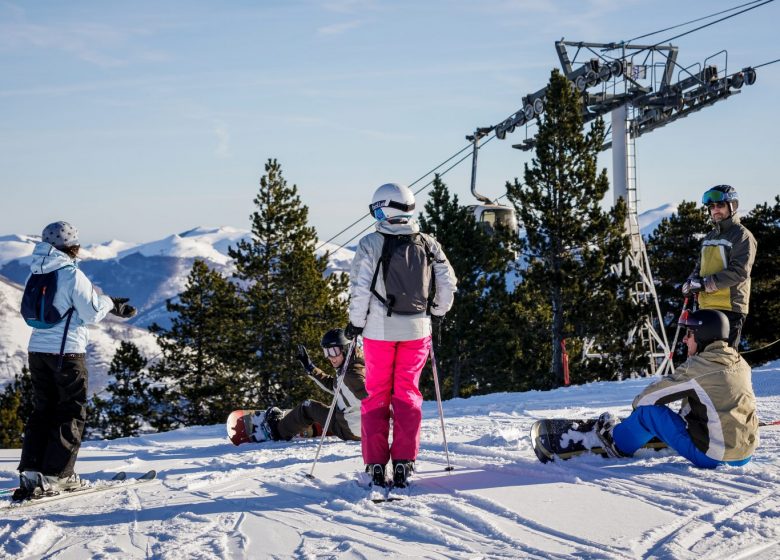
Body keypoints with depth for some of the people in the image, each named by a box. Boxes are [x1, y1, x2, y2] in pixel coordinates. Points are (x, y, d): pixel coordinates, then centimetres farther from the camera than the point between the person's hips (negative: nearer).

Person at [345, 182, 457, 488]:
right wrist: (437, 312, 22)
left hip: (379, 329, -2)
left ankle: (376, 464, 4)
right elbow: (448, 283, 6)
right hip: (416, 329, 2)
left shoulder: (371, 244, -9)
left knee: (377, 394, 7)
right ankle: (404, 462, 4)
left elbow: (359, 289, -10)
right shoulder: (428, 245, 2)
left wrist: (355, 324, 2)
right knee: (408, 394, 9)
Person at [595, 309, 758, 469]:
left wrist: (637, 403, 18)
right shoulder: (741, 363, 7)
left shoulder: (698, 366, -13)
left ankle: (619, 443, 29)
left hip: (711, 457, -7)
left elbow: (651, 396, -4)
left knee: (650, 410, 5)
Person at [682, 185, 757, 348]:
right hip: (706, 306, 8)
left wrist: (706, 283, -19)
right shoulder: (709, 237, 21)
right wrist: (692, 282, 1)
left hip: (729, 307, -8)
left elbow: (739, 272, -16)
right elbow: (700, 267, 25)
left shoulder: (742, 236, -6)